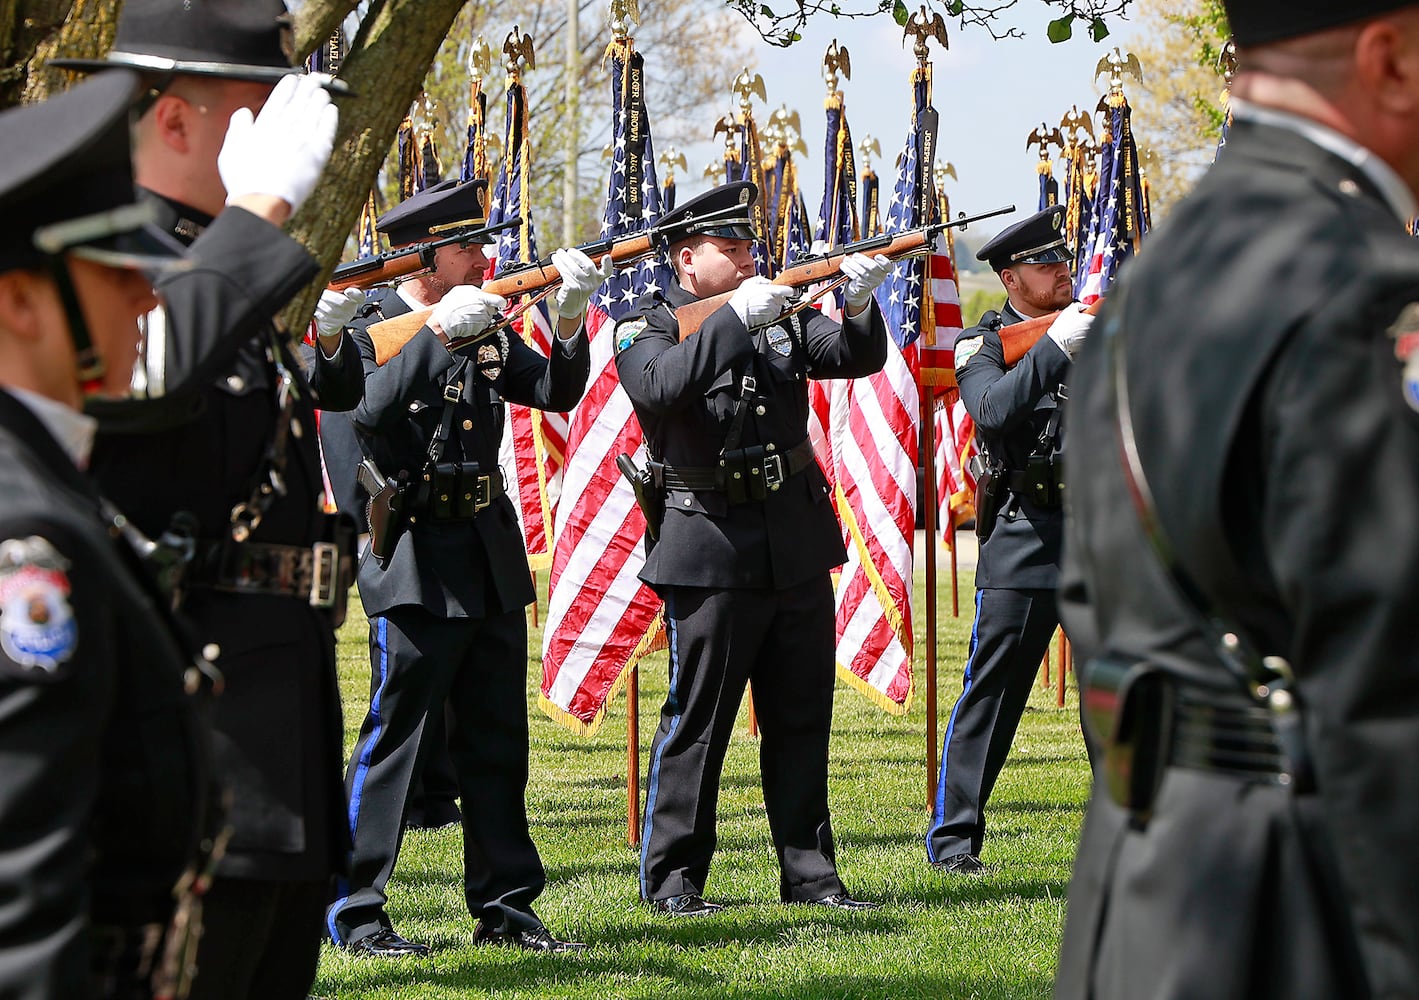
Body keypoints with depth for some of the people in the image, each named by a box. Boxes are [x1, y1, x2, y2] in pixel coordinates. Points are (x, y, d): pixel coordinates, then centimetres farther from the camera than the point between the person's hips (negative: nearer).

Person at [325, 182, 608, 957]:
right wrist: (438, 331, -29)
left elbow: (557, 391, 5)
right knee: (395, 732, -6)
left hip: (490, 557, 7)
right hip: (416, 559, -7)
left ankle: (504, 904, 16)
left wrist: (571, 318, -10)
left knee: (497, 738, 10)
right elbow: (370, 409, -24)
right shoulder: (376, 326, -7)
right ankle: (352, 908, -1)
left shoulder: (486, 330, 13)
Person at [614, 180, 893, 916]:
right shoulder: (646, 326, -2)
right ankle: (670, 878, 5)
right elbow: (661, 386, -23)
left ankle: (809, 872, 16)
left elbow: (858, 357, 3)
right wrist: (736, 319, -29)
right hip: (710, 550, -6)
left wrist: (861, 304, -18)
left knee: (802, 716, 9)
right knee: (697, 717, -3)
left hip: (797, 546, 6)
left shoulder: (779, 314, 14)